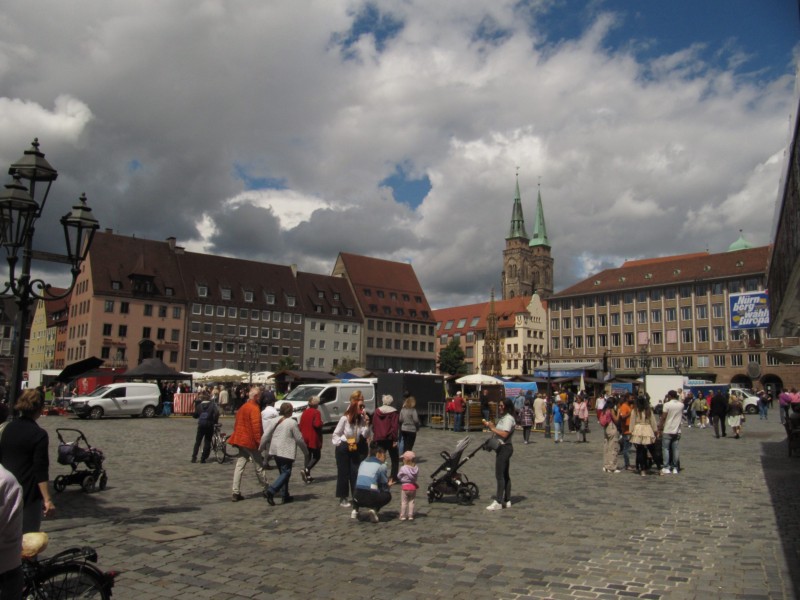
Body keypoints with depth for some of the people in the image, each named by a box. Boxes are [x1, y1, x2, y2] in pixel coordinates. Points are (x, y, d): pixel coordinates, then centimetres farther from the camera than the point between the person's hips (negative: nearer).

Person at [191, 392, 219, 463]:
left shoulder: (199, 405, 5)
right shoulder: (212, 404, -2)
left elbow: (195, 415, 5)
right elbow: (217, 412, -18)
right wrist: (215, 421, -6)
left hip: (201, 425, 2)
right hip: (210, 425, -2)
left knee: (197, 441, 15)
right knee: (207, 442, 7)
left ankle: (194, 457, 13)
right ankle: (203, 458, 5)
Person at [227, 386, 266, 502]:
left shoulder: (242, 407, 14)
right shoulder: (254, 408, -15)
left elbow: (237, 423, 18)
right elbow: (256, 426, -21)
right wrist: (259, 441, -17)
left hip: (241, 440, 8)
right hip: (251, 441, -8)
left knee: (239, 466, 6)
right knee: (259, 466, 4)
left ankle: (236, 493, 4)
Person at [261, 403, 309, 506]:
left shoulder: (274, 421, 6)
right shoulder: (292, 423, -10)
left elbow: (265, 436, 4)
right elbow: (299, 439, -7)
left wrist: (261, 448, 16)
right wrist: (306, 452, 4)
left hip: (275, 451, 7)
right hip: (286, 452, -7)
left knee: (283, 472, 17)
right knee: (286, 473, -3)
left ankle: (286, 496, 20)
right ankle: (271, 491, -20)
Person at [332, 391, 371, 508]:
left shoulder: (362, 419, -5)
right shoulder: (345, 419, -17)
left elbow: (366, 435, -7)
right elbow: (335, 435, -8)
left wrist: (366, 424, -18)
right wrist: (340, 443, -17)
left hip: (355, 449, 4)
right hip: (343, 449, -4)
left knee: (356, 473, 5)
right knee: (343, 474, 3)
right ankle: (343, 498, 14)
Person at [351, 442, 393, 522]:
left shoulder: (363, 463, 18)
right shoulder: (381, 466, 2)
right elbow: (384, 485, 6)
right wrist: (388, 485, 31)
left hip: (358, 498, 5)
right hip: (370, 498, -5)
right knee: (388, 495, 23)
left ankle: (355, 510, 16)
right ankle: (374, 509, -1)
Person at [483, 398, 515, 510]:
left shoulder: (508, 418, -14)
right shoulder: (503, 417, 17)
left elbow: (504, 434, -24)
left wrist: (492, 428, -18)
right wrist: (490, 426, 2)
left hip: (504, 448, -10)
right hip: (502, 448, 10)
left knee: (500, 475, -9)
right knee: (505, 475, 13)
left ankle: (498, 502, -7)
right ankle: (507, 501, 20)